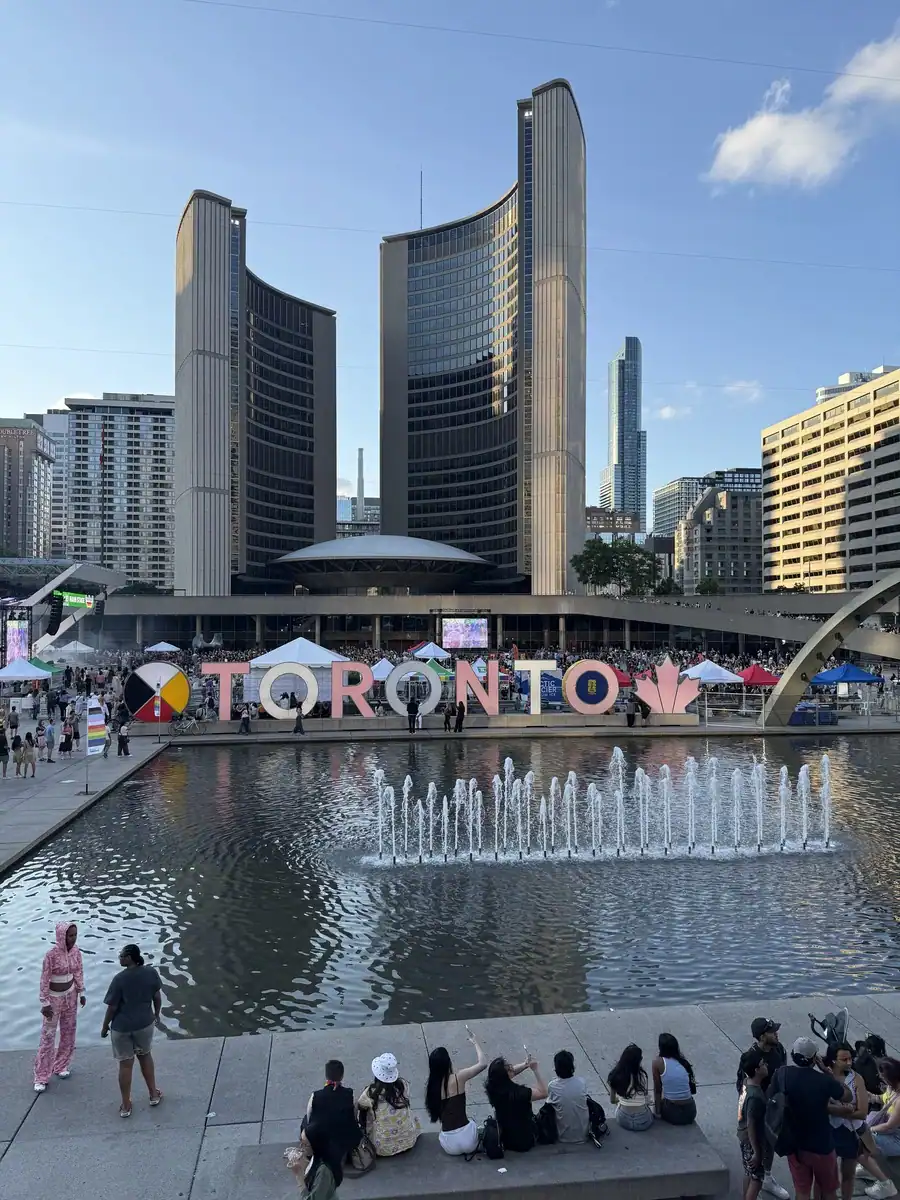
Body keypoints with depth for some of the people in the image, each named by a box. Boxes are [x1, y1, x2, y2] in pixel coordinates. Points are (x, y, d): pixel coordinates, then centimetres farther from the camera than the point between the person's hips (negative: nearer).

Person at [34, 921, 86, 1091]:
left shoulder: (76, 951, -8)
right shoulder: (51, 954, -24)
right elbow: (44, 980, -17)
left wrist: (81, 993, 9)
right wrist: (45, 1003, -15)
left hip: (70, 995, 5)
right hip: (54, 997, -5)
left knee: (68, 1032, 15)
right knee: (48, 1036, 1)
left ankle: (61, 1065, 34)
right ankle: (41, 1077, 13)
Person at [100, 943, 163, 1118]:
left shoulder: (119, 979, -22)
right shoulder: (151, 972, -11)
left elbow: (112, 1007, -14)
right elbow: (157, 996, 0)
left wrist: (105, 1026, 2)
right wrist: (157, 1014, 17)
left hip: (122, 1027, -3)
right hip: (145, 1023, 3)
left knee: (125, 1064, 12)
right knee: (145, 1056, 24)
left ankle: (126, 1106, 24)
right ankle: (154, 1094, 34)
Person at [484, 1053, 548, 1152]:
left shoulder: (492, 1087, -16)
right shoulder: (517, 1092, -36)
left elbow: (508, 1075, 5)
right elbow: (543, 1093, -23)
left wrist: (525, 1065, -6)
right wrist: (536, 1070, -21)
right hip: (523, 1143, -5)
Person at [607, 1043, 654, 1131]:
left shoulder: (614, 1076, -8)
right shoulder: (642, 1075, -18)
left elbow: (613, 1100, 6)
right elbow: (647, 1101, -6)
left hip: (623, 1121, 1)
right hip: (642, 1122, -1)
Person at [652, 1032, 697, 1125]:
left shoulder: (658, 1062, -6)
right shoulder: (683, 1061, 6)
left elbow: (657, 1090, 0)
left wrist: (658, 1112, 11)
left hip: (673, 1114, -4)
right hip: (690, 1112, 4)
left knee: (658, 1102, 29)